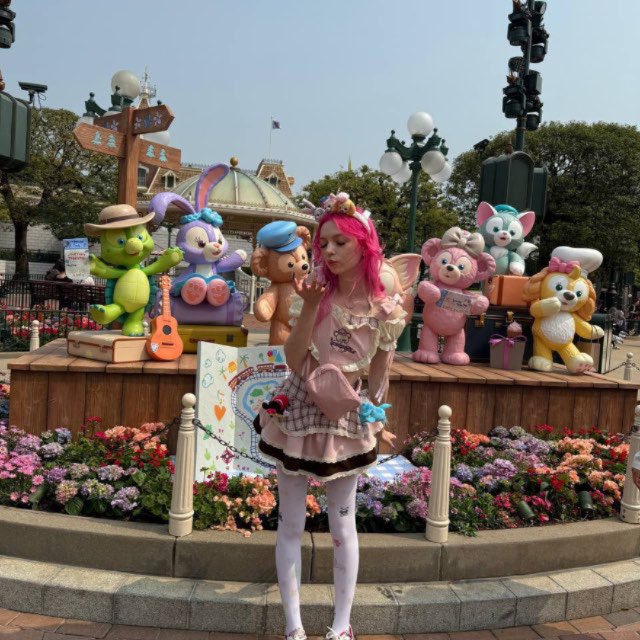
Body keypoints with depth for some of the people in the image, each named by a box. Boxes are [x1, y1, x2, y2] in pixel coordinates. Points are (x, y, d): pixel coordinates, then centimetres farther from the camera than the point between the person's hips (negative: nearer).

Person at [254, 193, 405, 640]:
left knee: (343, 525, 9)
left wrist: (377, 424, 8)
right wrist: (310, 307, -23)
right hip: (298, 411, 1)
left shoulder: (386, 310, -8)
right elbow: (294, 360, -14)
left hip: (347, 418, -1)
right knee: (291, 524, 7)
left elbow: (380, 377, 3)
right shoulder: (316, 292, -6)